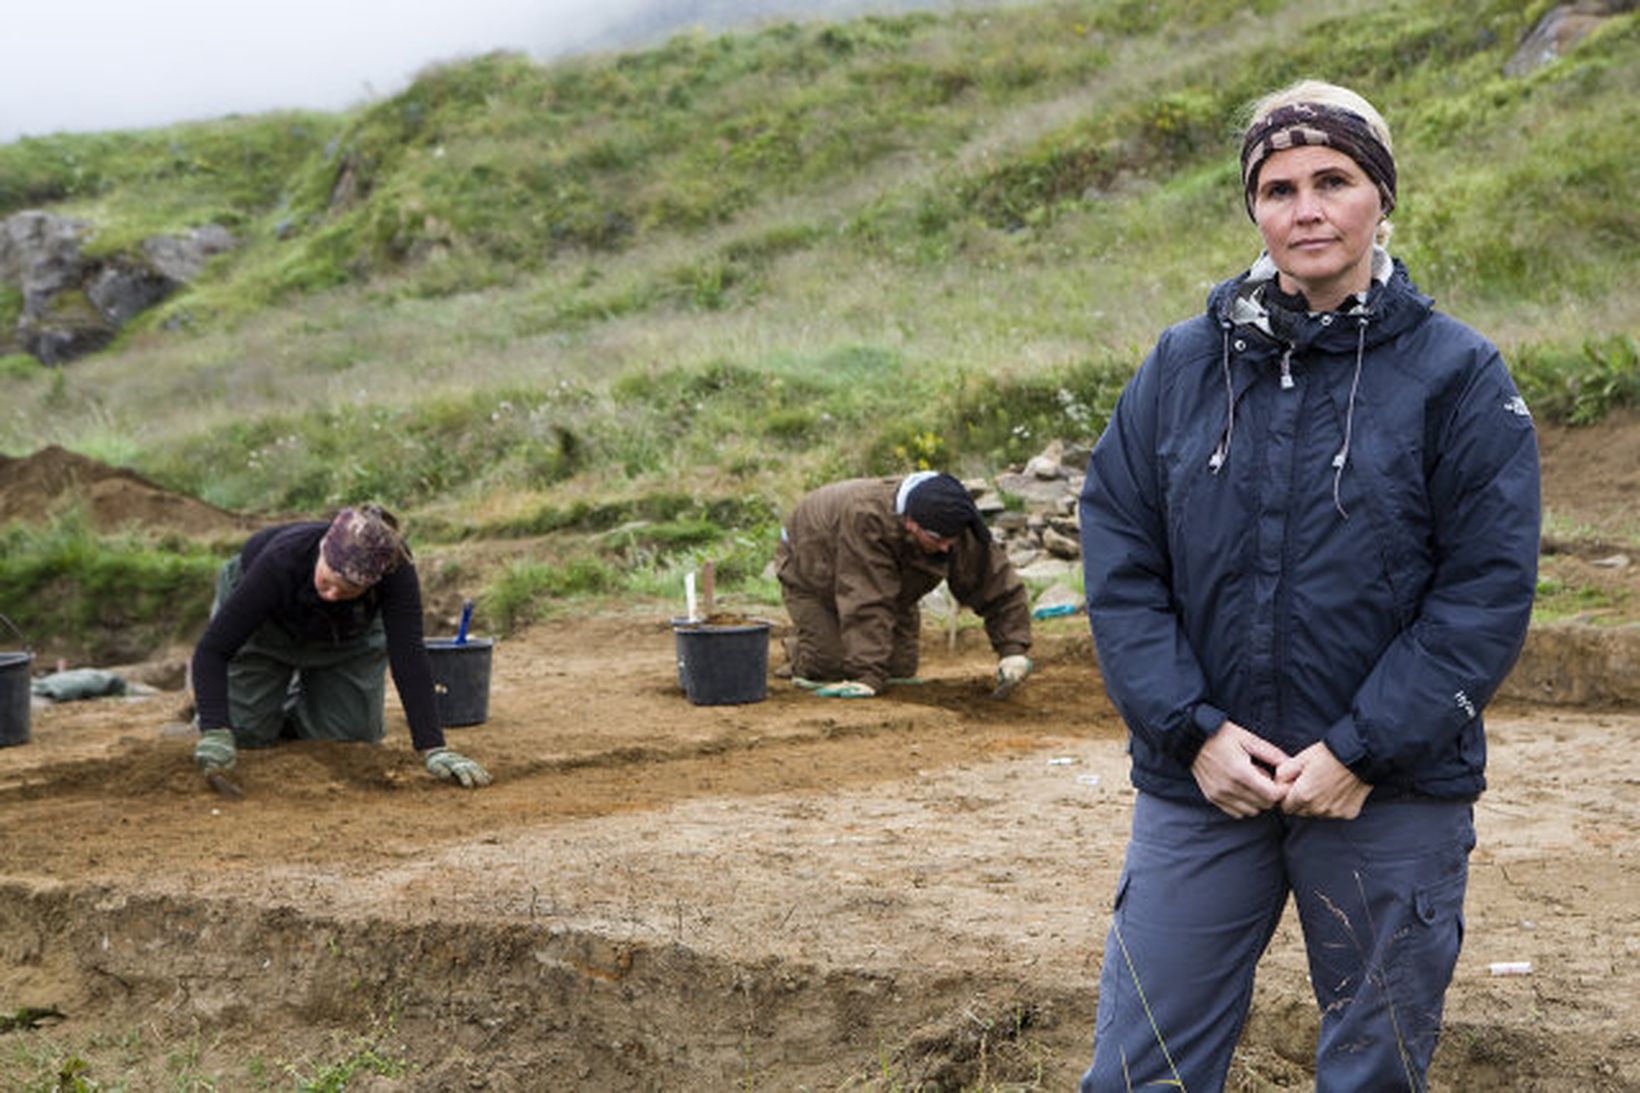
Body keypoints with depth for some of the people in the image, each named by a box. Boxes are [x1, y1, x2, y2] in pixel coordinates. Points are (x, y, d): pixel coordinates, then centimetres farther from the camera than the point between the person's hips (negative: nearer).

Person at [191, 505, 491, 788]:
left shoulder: (394, 565, -40)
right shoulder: (282, 560, -43)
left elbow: (409, 655, -41)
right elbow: (212, 648, -40)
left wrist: (434, 749, -48)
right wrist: (214, 733, -53)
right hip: (264, 625, -2)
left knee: (353, 735, -2)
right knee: (248, 733, -6)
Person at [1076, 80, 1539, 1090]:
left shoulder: (1458, 375, -2)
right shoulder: (1182, 365, 5)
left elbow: (1489, 590, -7)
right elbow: (1118, 560, 2)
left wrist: (1362, 751, -14)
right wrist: (1192, 730, -9)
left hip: (1393, 798, -2)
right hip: (1200, 782, 2)